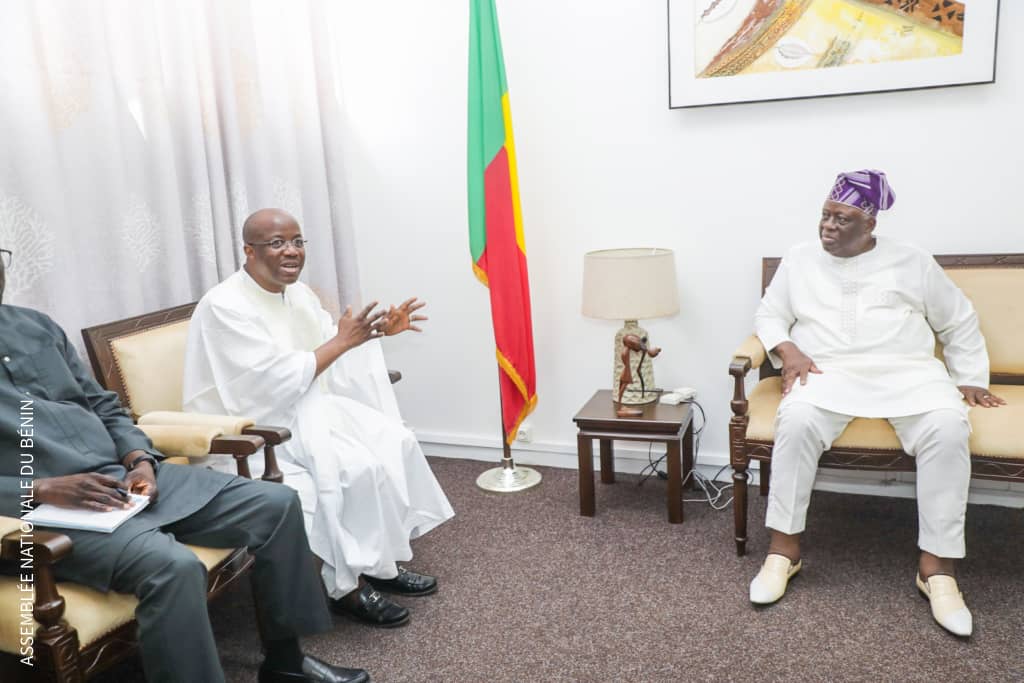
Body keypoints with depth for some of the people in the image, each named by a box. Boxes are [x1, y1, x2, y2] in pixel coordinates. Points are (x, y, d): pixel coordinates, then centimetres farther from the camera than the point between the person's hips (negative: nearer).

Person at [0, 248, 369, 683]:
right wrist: (41, 489, -20)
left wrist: (140, 460, -2)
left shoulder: (36, 326, 14)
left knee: (277, 504, -5)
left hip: (125, 476, 7)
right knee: (173, 566, -36)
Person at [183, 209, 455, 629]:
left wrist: (380, 329, 1)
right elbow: (280, 382, -25)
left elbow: (330, 346, 16)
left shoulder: (298, 293, 6)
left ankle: (382, 559, 6)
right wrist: (342, 341, -20)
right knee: (356, 466, -25)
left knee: (392, 441, -7)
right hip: (251, 430, -8)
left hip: (305, 411, 8)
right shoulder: (225, 307, -19)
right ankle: (346, 586, -7)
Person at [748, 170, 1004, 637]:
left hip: (906, 371, 1)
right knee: (797, 420, -35)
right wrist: (789, 351, -9)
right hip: (827, 371, 0)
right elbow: (769, 316, 11)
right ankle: (784, 548, -23)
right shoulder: (798, 260, 11)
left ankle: (937, 566, -20)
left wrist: (970, 380, 8)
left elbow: (959, 322, 16)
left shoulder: (911, 262, 10)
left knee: (948, 428, -31)